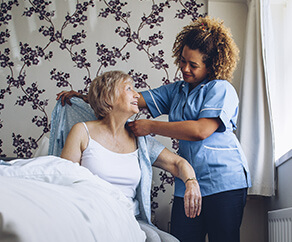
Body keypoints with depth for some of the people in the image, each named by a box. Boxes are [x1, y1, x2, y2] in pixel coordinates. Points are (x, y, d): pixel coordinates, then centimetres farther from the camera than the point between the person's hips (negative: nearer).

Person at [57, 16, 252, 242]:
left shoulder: (222, 89, -4)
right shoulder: (176, 90, 18)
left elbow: (201, 130, -17)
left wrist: (151, 126, -10)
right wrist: (83, 97, 6)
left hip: (224, 182, -6)